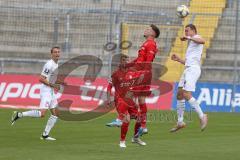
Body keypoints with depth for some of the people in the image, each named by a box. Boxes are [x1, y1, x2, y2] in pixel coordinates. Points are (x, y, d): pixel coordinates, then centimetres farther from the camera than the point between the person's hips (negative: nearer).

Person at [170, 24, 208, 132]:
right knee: (179, 95, 8)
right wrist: (178, 59, 19)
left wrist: (188, 38, -26)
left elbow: (202, 41, -28)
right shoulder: (190, 43, 28)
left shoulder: (196, 38, 0)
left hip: (193, 69, -10)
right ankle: (180, 122, 12)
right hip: (187, 69, 10)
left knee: (187, 95, -18)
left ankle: (202, 116, -10)